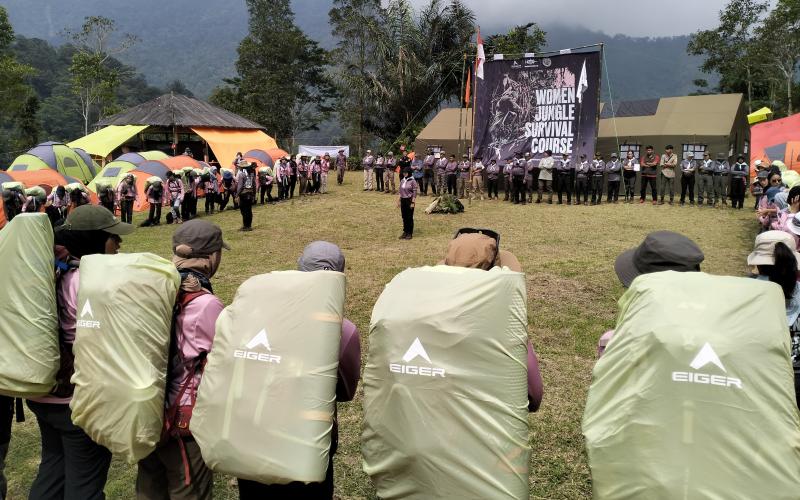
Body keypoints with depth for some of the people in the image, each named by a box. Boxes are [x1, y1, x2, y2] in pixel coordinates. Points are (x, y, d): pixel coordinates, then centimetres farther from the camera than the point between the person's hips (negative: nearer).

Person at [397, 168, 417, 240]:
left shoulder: (412, 181, -9)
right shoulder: (402, 181, 9)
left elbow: (414, 192, -10)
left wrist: (413, 202, -14)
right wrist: (399, 200, 13)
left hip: (409, 200, -6)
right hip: (403, 200, 6)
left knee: (409, 217, 1)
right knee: (404, 217, 10)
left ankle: (410, 233, 9)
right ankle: (405, 232, 20)